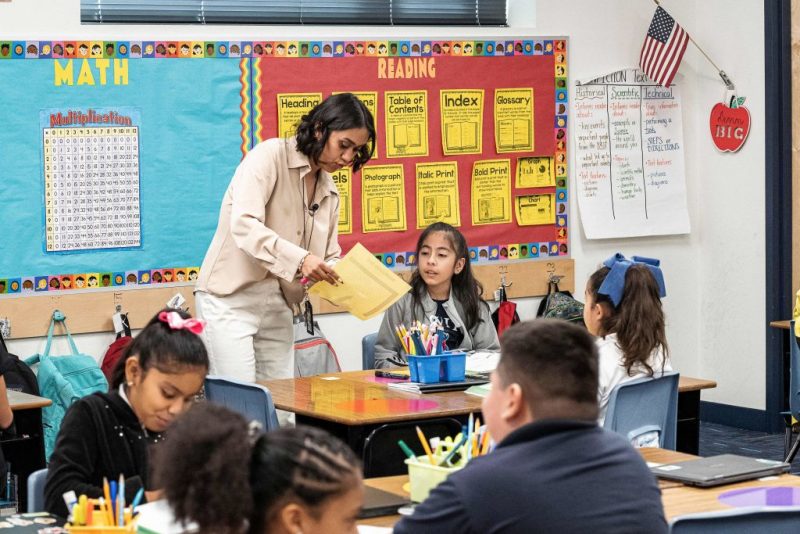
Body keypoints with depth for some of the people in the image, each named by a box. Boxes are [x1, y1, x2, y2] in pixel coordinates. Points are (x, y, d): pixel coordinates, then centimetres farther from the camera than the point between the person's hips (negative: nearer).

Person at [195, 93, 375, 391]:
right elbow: (243, 224, -24)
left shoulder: (329, 192, 13)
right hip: (231, 299, -7)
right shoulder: (270, 155, -10)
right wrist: (298, 258, -35)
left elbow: (330, 257, 13)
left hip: (277, 307, 7)